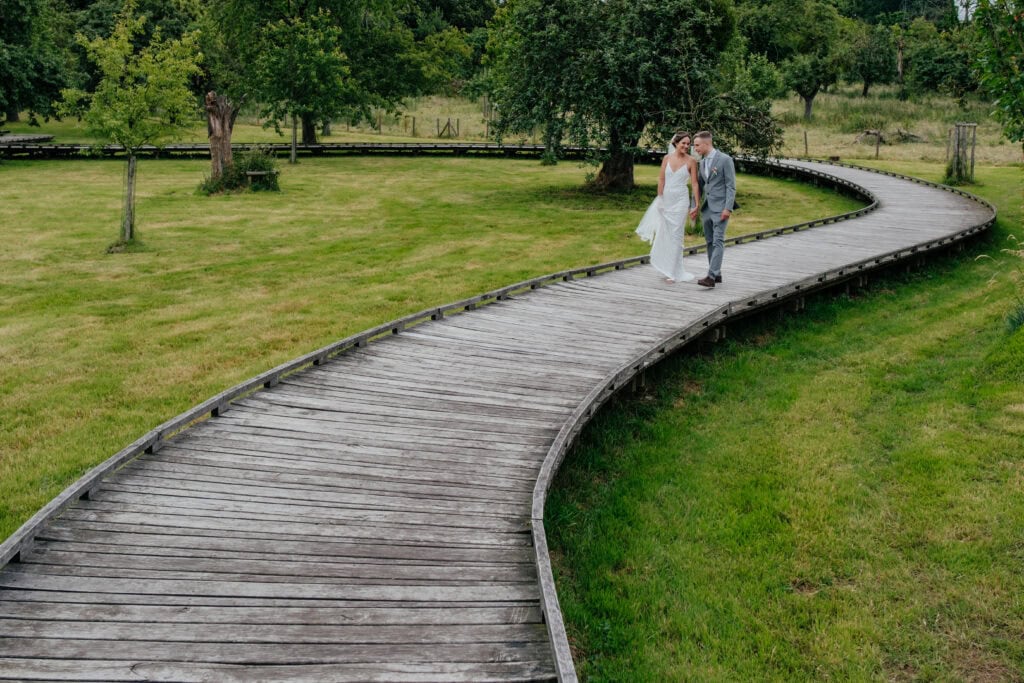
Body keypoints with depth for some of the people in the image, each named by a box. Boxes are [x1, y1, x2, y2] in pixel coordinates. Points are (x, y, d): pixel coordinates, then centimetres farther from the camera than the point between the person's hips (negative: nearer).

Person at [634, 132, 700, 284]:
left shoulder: (691, 161, -5)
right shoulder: (667, 158, 1)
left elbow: (694, 184, -7)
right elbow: (661, 180, 2)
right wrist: (660, 200, -3)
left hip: (680, 200, -3)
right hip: (666, 198, 3)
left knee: (675, 235, -3)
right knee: (663, 233, 13)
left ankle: (673, 272, 5)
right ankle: (666, 266, 32)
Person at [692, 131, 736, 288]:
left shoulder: (725, 159, -9)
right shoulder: (702, 162, 13)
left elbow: (731, 186, -11)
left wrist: (728, 208, -17)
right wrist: (695, 206, 11)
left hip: (720, 208, -8)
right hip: (706, 208, 8)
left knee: (718, 242, -12)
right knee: (710, 242, 9)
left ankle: (711, 276, -19)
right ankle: (716, 274, 17)